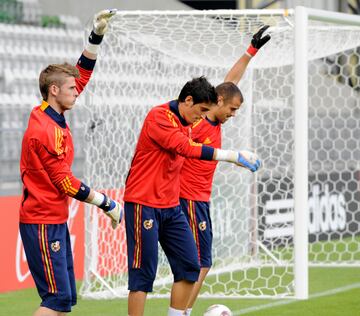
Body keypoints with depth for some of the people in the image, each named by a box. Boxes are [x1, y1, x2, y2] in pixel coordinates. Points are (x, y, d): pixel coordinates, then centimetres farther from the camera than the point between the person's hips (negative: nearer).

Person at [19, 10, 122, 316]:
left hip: (55, 221, 10)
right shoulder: (44, 132, -19)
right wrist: (107, 204, -8)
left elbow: (83, 73, 17)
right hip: (43, 224, -10)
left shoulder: (55, 115, 7)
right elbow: (67, 184, -17)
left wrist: (97, 35, 9)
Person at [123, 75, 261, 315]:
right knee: (144, 275, -7)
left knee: (189, 267, 3)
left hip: (171, 207, 9)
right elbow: (186, 148, -26)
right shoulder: (159, 117, -15)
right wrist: (231, 156, -29)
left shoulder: (185, 124, 14)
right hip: (144, 205, -9)